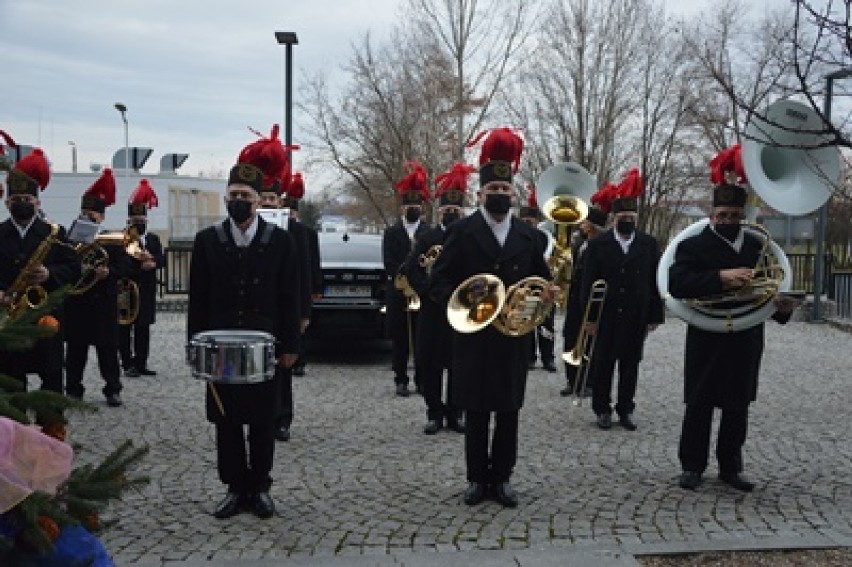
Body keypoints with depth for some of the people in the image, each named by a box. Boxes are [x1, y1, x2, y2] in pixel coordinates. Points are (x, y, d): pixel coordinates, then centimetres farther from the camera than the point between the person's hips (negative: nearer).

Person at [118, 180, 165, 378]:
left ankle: (141, 364, 14)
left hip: (146, 292, 5)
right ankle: (128, 364, 3)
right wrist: (139, 262, -23)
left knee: (143, 328, 8)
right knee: (125, 328, -1)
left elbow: (162, 259, 3)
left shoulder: (154, 239, 16)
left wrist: (152, 261, -17)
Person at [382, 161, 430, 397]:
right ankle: (401, 380, 10)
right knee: (399, 339, 3)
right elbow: (389, 264, -2)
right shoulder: (391, 233, 6)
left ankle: (422, 380, 11)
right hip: (398, 295, 0)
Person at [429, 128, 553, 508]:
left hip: (513, 337, 3)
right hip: (473, 337, -2)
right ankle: (477, 478, 19)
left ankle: (501, 478, 21)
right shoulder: (461, 232, -1)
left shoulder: (529, 236, 7)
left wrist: (546, 294, -13)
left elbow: (540, 280, 10)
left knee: (508, 412, 9)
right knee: (476, 413, 6)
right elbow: (439, 283, -4)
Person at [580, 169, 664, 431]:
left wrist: (655, 316, 0)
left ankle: (625, 409, 20)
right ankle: (602, 409, 18)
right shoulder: (598, 245, -1)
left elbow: (655, 282, 4)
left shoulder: (649, 244, 3)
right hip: (606, 317, -1)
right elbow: (588, 283, -2)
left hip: (637, 318, 1)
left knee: (630, 365, 9)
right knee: (603, 365, 6)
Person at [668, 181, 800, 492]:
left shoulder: (757, 246, 10)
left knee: (737, 407, 11)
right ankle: (692, 466, 16)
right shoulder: (693, 245, -5)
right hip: (706, 341, -4)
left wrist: (781, 305, -9)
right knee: (699, 406, 4)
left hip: (745, 342, 4)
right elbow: (677, 284, -19)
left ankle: (730, 467, 23)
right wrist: (720, 277, -31)